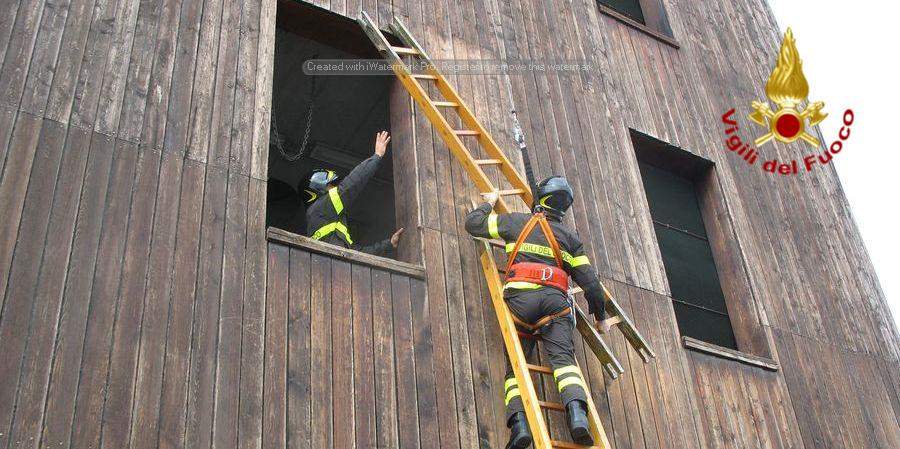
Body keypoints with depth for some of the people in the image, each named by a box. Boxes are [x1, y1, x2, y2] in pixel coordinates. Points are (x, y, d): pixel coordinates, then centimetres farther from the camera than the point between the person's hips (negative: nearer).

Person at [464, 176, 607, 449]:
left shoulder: (517, 222, 17)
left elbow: (473, 223, 22)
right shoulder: (570, 237, 21)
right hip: (555, 299, 1)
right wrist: (600, 316, 31)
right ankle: (577, 412, -37)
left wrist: (488, 204, 41)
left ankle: (519, 422, -19)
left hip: (521, 297, -1)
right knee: (563, 357, -11)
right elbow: (590, 282, 18)